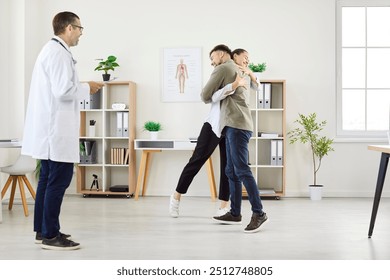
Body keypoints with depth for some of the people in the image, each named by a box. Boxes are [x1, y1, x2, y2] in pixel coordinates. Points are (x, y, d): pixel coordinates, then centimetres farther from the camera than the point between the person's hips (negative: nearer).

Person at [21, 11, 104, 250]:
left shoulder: (51, 50, 17)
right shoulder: (59, 53, -15)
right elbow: (63, 90, -23)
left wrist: (82, 88, 13)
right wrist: (87, 88, -8)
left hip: (51, 128, 11)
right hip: (57, 128, -11)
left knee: (48, 179, 14)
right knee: (59, 181, -5)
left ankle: (42, 231, 23)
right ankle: (50, 235, 1)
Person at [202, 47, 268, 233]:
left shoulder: (225, 68, 4)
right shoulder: (246, 75, 25)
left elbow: (206, 96, 5)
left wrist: (208, 99, 27)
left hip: (237, 125, -9)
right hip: (235, 126, 9)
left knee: (241, 170, -14)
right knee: (232, 171, 8)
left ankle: (258, 213, -15)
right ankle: (235, 213, 10)